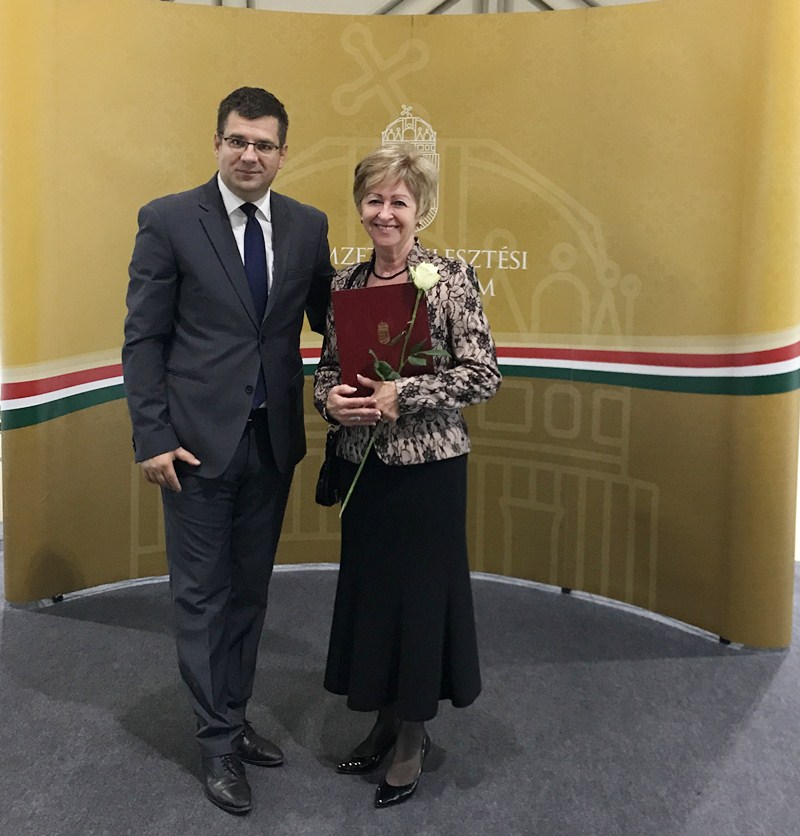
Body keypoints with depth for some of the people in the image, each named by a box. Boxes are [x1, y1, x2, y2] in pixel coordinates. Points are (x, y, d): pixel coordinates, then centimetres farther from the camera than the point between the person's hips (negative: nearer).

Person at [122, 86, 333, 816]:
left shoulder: (307, 226, 5)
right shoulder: (169, 221, -5)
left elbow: (327, 318, 11)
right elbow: (144, 338, -5)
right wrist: (153, 436, -11)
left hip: (272, 438, 4)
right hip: (199, 440, -3)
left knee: (250, 590, 16)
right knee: (202, 595, 7)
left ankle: (235, 719, 34)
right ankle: (218, 743, 23)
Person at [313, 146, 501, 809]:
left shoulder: (452, 278, -8)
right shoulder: (345, 284, 7)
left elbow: (484, 374, -12)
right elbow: (328, 367, 13)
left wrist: (403, 395, -20)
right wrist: (331, 400, -9)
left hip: (429, 463, -5)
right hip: (362, 463, 5)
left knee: (421, 589, 5)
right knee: (368, 586, 13)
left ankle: (414, 740, 26)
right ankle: (385, 720, 35)